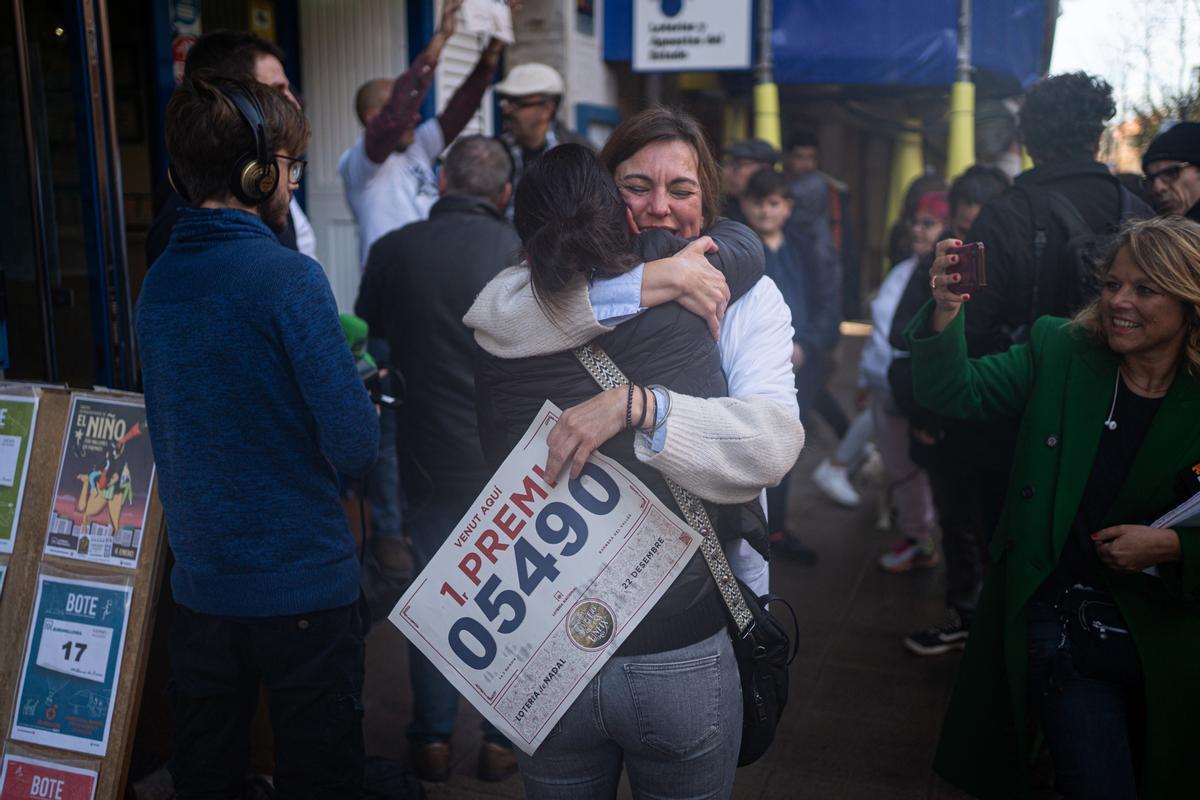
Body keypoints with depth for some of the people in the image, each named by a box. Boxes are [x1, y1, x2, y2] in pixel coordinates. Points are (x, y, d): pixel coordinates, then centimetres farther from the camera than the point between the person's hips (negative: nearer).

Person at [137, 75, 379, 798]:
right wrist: (360, 387, 2)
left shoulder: (158, 281, 4)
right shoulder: (290, 277, -17)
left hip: (199, 584, 6)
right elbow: (356, 448, -20)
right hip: (304, 588, -6)